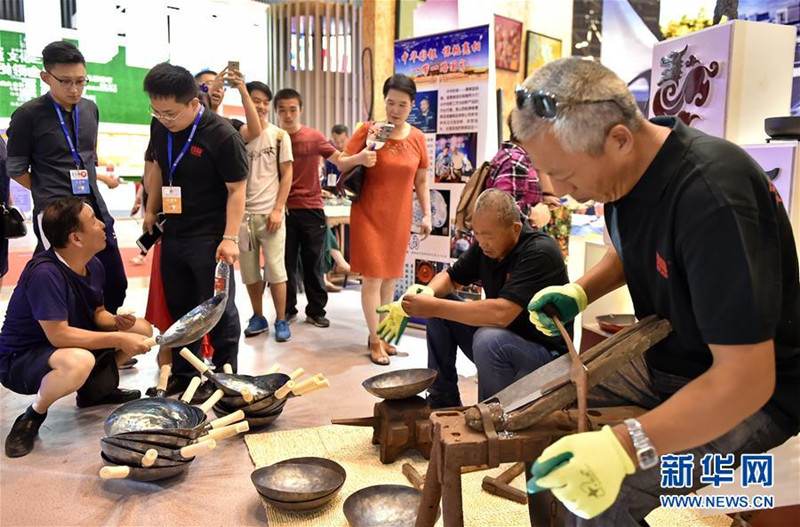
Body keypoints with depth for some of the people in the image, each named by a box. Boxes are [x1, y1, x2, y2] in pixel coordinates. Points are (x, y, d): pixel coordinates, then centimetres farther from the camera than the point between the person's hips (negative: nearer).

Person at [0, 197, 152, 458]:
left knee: (142, 330, 1)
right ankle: (33, 415, -9)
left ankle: (95, 389, 18)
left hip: (73, 345, 8)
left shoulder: (93, 265, -4)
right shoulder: (45, 273, -30)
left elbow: (97, 313, 8)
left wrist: (117, 322, -15)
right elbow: (58, 336, -33)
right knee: (79, 362, -41)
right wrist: (119, 339, -29)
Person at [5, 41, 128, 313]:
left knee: (116, 284, 10)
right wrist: (51, 196, 4)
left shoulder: (90, 108, 7)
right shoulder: (28, 115, -9)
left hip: (96, 211, 6)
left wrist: (88, 188, 16)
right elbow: (16, 169, -2)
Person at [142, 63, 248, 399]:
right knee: (180, 308, 15)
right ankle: (182, 374, 29)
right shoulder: (160, 126, 2)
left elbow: (237, 188, -16)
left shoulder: (222, 135, -18)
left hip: (210, 238, -7)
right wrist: (151, 210, 19)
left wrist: (230, 238, -21)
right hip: (173, 235, 7)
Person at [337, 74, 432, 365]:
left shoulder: (417, 138, 3)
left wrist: (426, 214, 7)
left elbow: (421, 180, 11)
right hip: (369, 215, -3)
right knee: (372, 277, -4)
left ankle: (382, 335, 23)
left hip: (399, 218, 4)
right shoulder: (368, 130, -6)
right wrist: (359, 159, -23)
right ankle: (375, 341, 6)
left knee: (390, 277, 10)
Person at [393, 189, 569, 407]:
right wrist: (426, 294, -16)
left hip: (545, 354, -7)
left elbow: (501, 313, -35)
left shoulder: (540, 252, -25)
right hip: (498, 344, 8)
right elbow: (450, 277, 8)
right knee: (438, 310, -2)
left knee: (490, 339, -36)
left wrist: (436, 306, -31)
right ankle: (443, 403, 6)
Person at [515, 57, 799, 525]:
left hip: (750, 394, -8)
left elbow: (747, 377, -33)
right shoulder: (630, 166, -6)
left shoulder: (712, 199, -32)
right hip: (665, 364, 8)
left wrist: (625, 446, -43)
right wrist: (579, 292, -2)